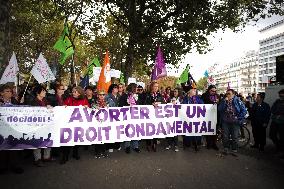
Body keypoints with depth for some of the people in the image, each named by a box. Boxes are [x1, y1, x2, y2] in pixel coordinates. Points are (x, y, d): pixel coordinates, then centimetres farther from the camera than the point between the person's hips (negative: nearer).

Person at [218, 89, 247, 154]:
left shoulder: (237, 101, -2)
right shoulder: (223, 100, 4)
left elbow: (244, 110, -2)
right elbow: (219, 109, -10)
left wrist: (239, 118, -8)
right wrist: (225, 101, -16)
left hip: (235, 122, -1)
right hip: (225, 122, 2)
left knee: (234, 137, 8)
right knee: (225, 136, 8)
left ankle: (234, 150, 22)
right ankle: (226, 148, 23)